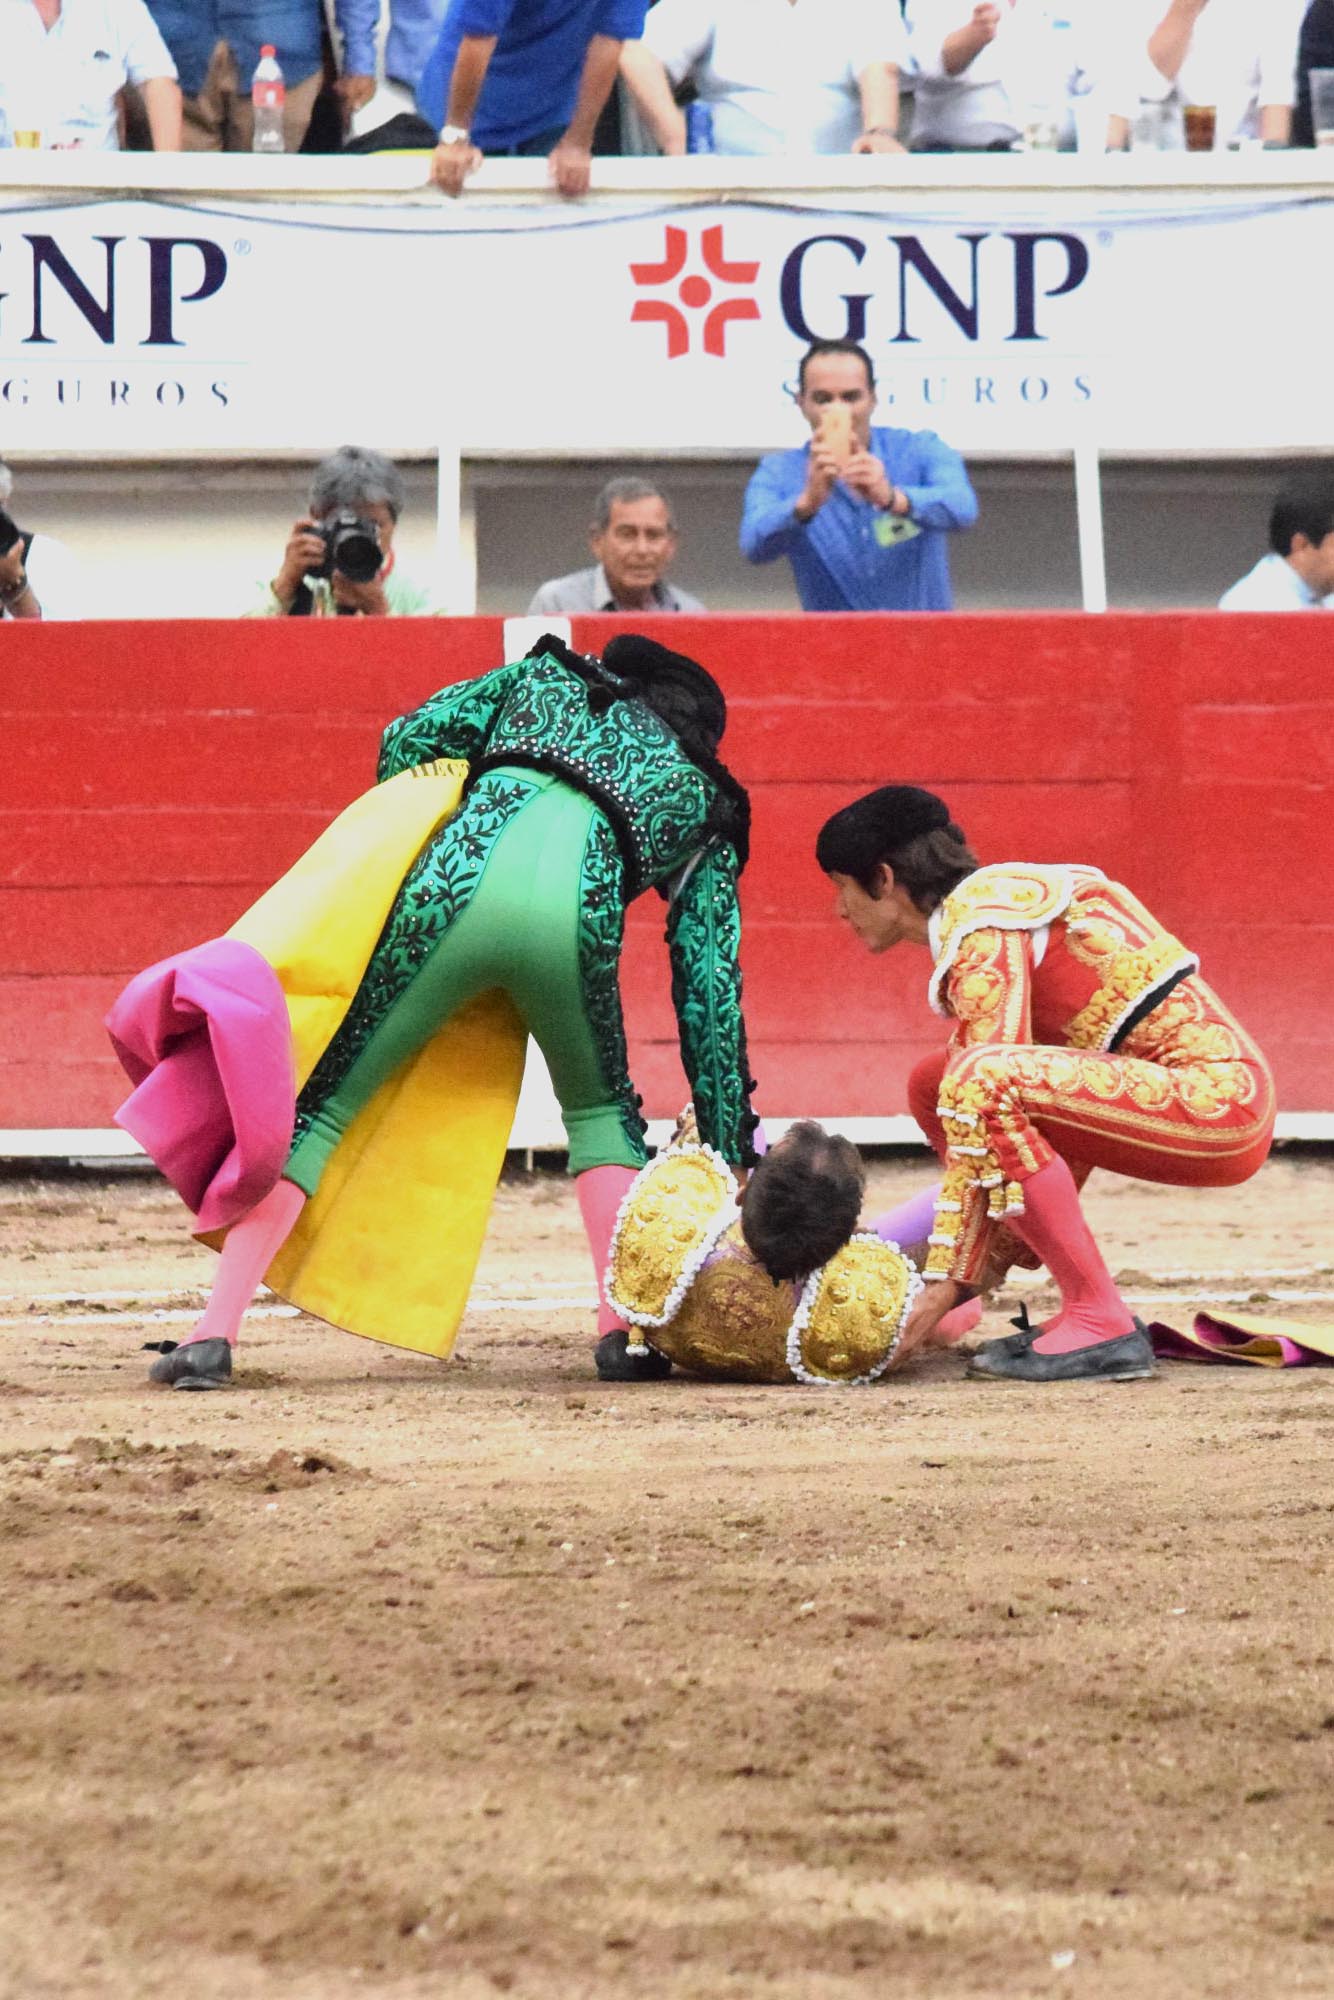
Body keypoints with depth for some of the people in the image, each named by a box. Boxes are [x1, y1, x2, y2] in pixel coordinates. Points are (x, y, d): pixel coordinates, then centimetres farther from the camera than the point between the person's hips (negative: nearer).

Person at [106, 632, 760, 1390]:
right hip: (576, 908, 0)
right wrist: (729, 1158, 29)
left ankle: (215, 1334, -3)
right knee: (602, 1111, 29)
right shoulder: (702, 797, 32)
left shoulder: (550, 680, 36)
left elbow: (409, 741, 24)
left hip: (462, 876, 0)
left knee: (320, 1106, 7)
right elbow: (711, 986, 28)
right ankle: (625, 1328, 15)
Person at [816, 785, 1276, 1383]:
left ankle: (1101, 1325, -21)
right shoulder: (993, 902, 18)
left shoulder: (982, 935, -12)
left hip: (1216, 1098, -10)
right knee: (934, 1083, 14)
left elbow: (991, 1087, -19)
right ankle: (1090, 1314, 8)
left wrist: (948, 1278, -17)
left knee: (978, 1080, -28)